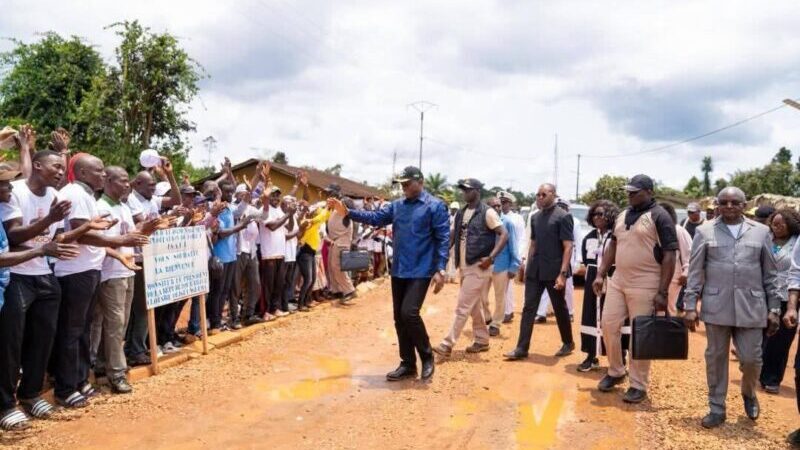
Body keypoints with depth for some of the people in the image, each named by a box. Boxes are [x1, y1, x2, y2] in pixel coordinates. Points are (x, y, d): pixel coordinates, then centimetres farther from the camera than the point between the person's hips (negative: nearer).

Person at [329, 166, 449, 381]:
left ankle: (427, 357, 5)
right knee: (399, 318, 9)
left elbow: (443, 239, -10)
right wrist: (348, 212, -8)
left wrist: (440, 270, -17)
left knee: (409, 313, -17)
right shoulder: (397, 205, 10)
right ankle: (408, 364, 21)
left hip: (421, 272, -6)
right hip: (398, 271, 7)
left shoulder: (436, 206, -7)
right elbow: (376, 217, 4)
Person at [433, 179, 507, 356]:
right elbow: (453, 236, 18)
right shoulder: (461, 213, 12)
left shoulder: (487, 212, -10)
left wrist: (490, 258, -21)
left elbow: (504, 235, -15)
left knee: (463, 307, -7)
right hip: (464, 266, 8)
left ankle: (447, 344, -6)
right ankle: (482, 340, 28)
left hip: (478, 267, -8)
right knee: (474, 306, 16)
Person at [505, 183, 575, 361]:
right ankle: (522, 348, 5)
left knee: (560, 308, 9)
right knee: (528, 308, 2)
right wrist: (528, 266, 13)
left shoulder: (563, 216, -9)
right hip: (535, 271, 6)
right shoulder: (535, 217, 10)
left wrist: (563, 273, -20)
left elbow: (568, 247, -13)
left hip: (554, 271, -5)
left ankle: (568, 343, 28)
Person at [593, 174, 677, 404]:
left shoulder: (659, 216, -10)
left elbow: (669, 256, -13)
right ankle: (615, 372, 28)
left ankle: (638, 386, 12)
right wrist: (601, 275, 11)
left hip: (644, 285, -7)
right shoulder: (623, 215, 11)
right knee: (608, 325, 8)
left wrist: (662, 292, -17)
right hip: (617, 281, 7)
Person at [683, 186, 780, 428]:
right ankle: (717, 409, 19)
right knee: (716, 358, 6)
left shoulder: (761, 232, 7)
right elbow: (695, 272, 3)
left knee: (751, 358, 2)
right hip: (717, 307, 0)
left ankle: (749, 393, 34)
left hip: (751, 308, 1)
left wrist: (774, 308, 4)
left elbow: (770, 274, 8)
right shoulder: (705, 232, 3)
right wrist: (690, 306, -2)